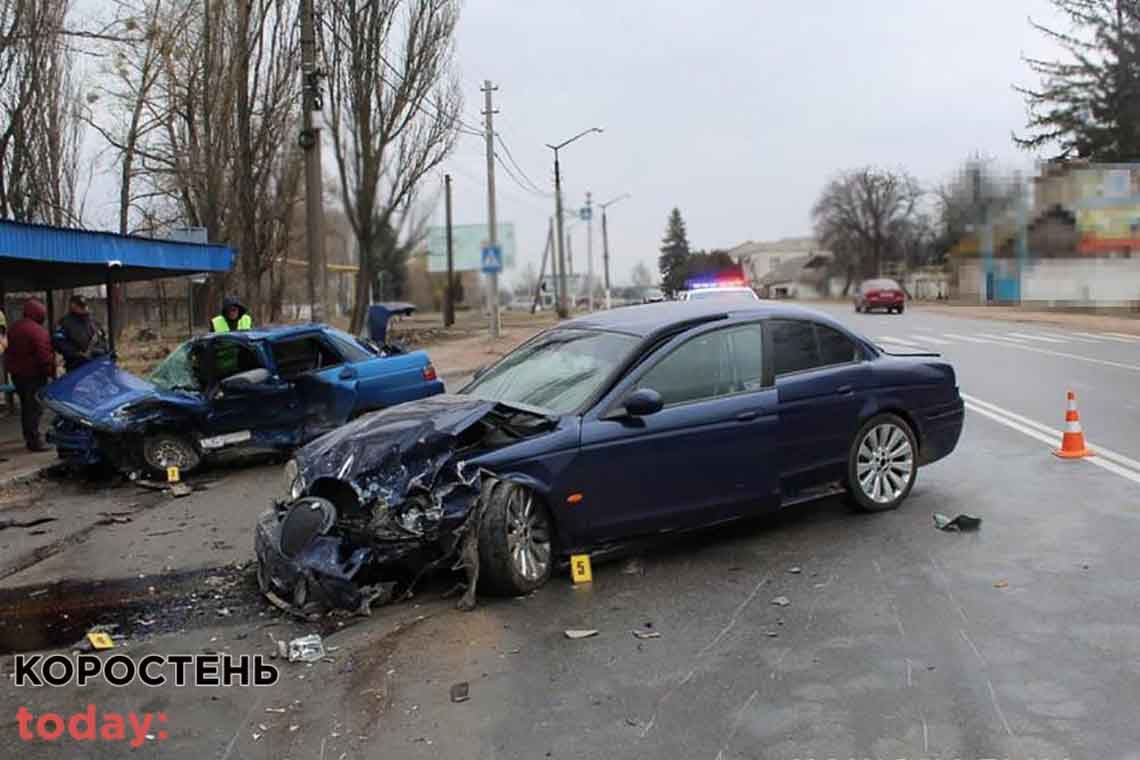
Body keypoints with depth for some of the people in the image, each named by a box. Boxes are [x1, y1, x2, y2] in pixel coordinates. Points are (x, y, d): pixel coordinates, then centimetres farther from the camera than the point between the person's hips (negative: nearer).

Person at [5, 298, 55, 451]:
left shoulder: (14, 328, 11)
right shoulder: (38, 330, -19)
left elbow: (10, 351, 18)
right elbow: (44, 355, -22)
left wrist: (12, 368, 24)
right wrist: (51, 372, -13)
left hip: (17, 373, 9)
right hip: (33, 375, -9)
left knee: (26, 406, 18)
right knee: (35, 407, -5)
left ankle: (29, 437, 27)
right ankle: (34, 440, -5)